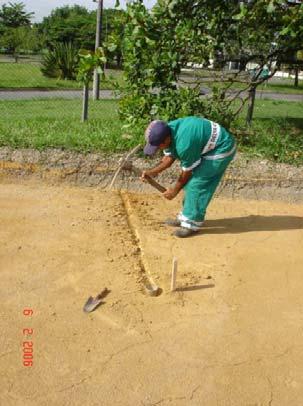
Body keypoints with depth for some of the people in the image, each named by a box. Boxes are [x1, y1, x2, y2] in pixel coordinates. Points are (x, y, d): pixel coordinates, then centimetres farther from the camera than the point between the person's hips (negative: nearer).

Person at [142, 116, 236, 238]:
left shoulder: (183, 143, -35)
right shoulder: (168, 131, -9)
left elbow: (187, 171, -19)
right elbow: (169, 157, 2)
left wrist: (174, 191, -5)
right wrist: (153, 171, -13)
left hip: (222, 148, -9)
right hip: (207, 145, 10)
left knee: (196, 183, -13)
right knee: (190, 181, 10)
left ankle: (192, 224, -4)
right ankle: (186, 217, 21)